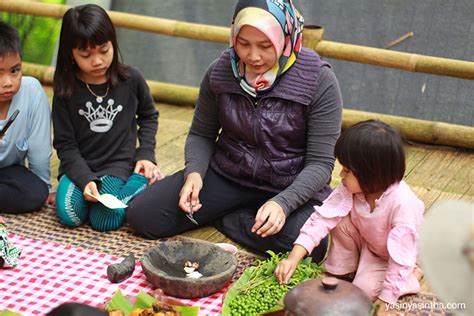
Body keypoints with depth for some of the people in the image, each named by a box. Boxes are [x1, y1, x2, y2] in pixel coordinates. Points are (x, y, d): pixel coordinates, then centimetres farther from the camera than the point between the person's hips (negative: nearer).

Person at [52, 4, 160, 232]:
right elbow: (65, 144, -6)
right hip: (79, 167, 1)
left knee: (105, 220, -22)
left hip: (119, 164, -1)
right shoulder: (66, 90, -6)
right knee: (68, 215, -25)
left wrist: (146, 155, 2)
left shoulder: (131, 79, -6)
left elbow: (149, 115, 14)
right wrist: (85, 179, -20)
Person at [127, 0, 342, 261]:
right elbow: (201, 135, 5)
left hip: (289, 189, -2)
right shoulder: (221, 71, -6)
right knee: (141, 216, -11)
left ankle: (225, 218, -5)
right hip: (226, 176, 2)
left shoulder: (319, 81, -17)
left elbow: (320, 162, -16)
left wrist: (283, 203, -31)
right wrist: (194, 172, -16)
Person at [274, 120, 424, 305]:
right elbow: (323, 218, -22)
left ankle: (411, 275, 4)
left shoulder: (403, 204, -39)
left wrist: (385, 301, -32)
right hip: (365, 244, 5)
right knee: (340, 220, -19)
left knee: (364, 290, -23)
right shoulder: (350, 189, -22)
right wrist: (293, 258, -30)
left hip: (390, 258, -5)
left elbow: (401, 255, -35)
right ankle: (340, 271, 3)